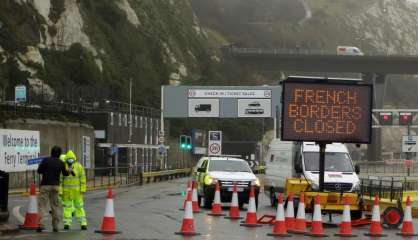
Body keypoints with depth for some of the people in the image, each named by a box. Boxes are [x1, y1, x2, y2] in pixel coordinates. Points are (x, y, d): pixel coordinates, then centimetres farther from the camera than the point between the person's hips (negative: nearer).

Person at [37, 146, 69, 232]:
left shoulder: (46, 161, -6)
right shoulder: (61, 163, 2)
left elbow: (39, 171, -3)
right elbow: (64, 173, 18)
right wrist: (69, 171, 39)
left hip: (45, 185, -3)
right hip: (55, 186, 3)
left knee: (42, 205, -3)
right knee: (55, 206, 11)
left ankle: (40, 224, -16)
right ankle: (55, 226, 11)